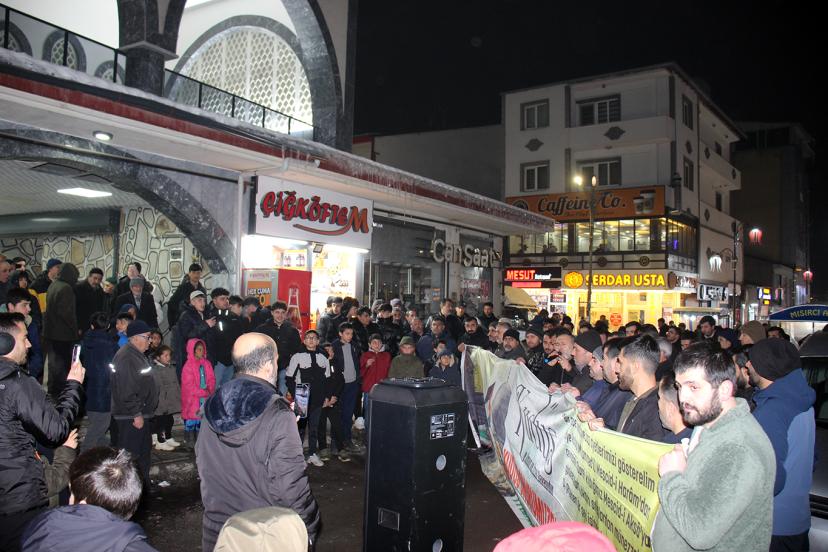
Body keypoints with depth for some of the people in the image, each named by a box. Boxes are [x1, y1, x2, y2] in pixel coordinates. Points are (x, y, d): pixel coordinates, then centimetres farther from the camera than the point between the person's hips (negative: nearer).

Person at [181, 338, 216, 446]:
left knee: (203, 417, 11)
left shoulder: (207, 363, 5)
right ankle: (190, 440, 13)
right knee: (191, 417, 2)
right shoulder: (188, 366, -11)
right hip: (192, 398, -5)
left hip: (206, 396, 5)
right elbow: (188, 384, -14)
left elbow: (211, 378, 6)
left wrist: (209, 389, -13)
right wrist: (203, 392, -16)